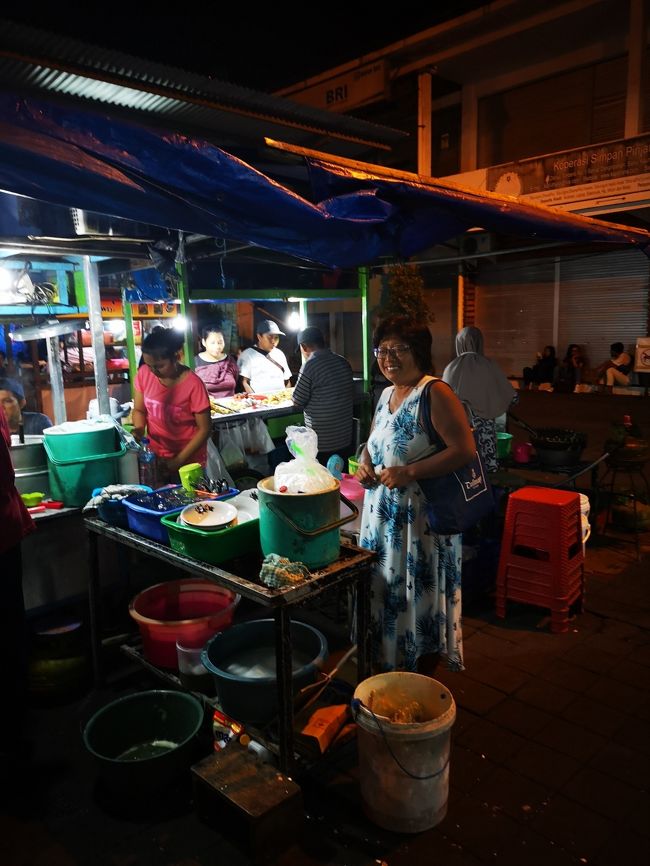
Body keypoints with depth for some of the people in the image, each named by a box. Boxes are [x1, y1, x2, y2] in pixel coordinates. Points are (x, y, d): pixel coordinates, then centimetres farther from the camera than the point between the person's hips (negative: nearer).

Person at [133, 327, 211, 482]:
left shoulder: (193, 384, -21)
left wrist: (178, 460, -19)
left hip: (189, 461, -3)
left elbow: (204, 429, -15)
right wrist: (139, 429, -16)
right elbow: (139, 410, 5)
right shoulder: (144, 374, -8)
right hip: (155, 458, 4)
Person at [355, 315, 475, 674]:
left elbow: (464, 449, -23)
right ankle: (387, 667, 37)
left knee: (419, 596, 7)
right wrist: (364, 463, 2)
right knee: (385, 591, 17)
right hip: (382, 514, 8)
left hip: (421, 518, -8)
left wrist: (409, 472, -26)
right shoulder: (386, 394, 11)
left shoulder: (435, 393, -16)